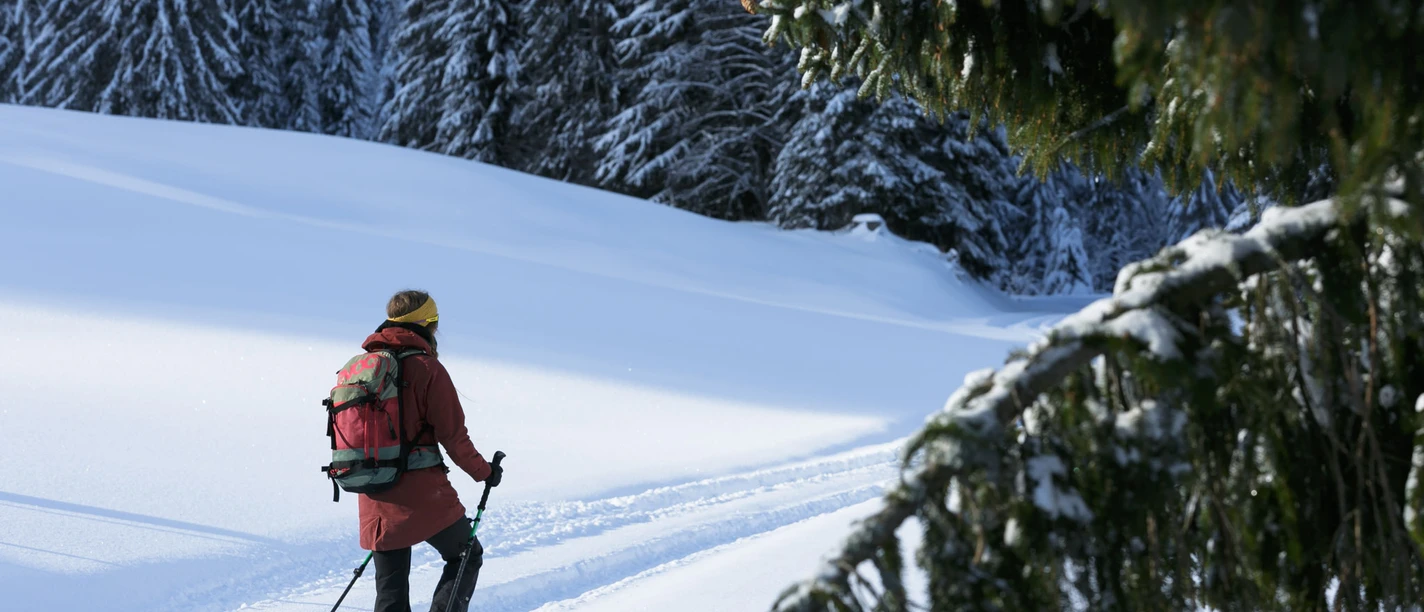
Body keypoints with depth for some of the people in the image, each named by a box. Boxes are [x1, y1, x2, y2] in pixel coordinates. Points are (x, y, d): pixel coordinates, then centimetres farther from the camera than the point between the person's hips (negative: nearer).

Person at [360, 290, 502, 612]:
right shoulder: (427, 368, -10)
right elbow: (453, 434, -9)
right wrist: (484, 471, 6)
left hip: (376, 502, 6)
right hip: (423, 496, -5)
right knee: (466, 557, 15)